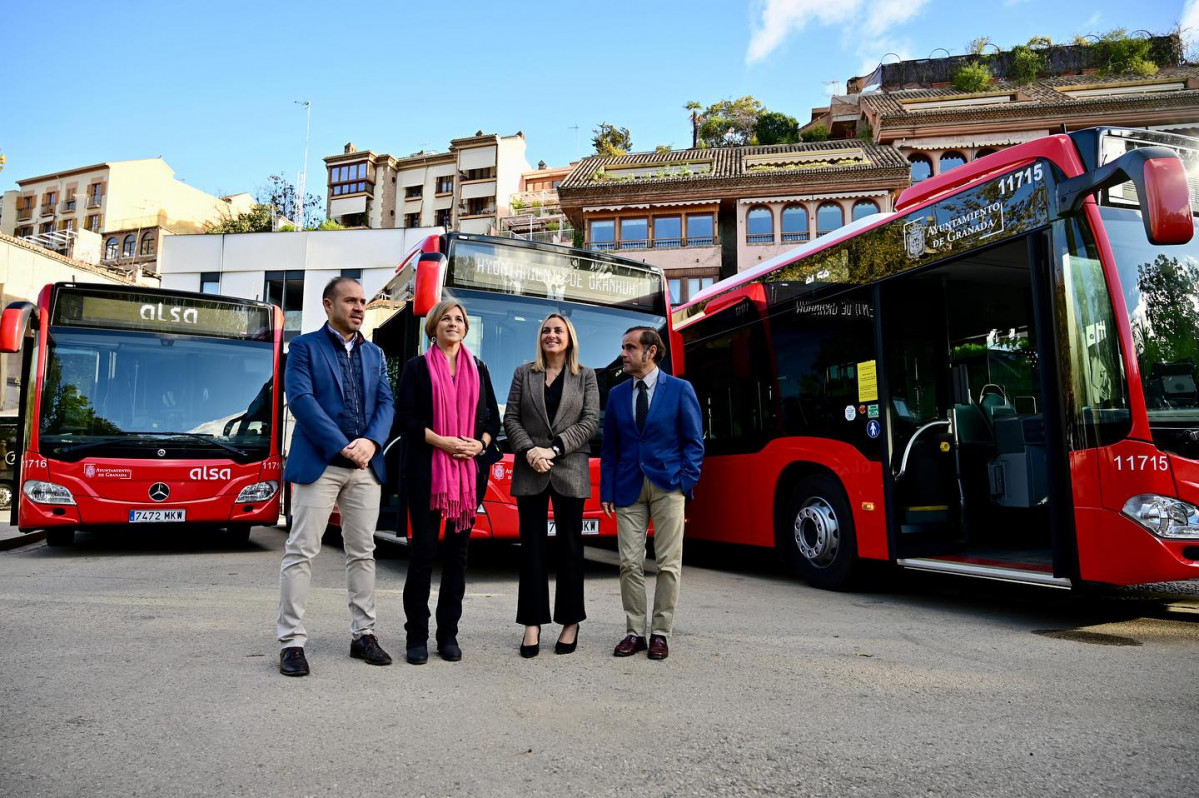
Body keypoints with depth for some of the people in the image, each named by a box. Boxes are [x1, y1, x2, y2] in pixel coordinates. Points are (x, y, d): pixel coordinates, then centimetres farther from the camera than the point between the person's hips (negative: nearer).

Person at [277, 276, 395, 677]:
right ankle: (291, 641, 7)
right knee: (301, 552, -2)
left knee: (363, 553, 9)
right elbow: (300, 400, -11)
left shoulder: (374, 353, 16)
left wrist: (370, 441, -12)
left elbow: (386, 403, 8)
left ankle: (363, 634, 19)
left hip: (366, 465, 5)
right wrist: (343, 447, -17)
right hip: (319, 463, -5)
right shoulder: (304, 346, 2)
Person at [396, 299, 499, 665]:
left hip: (470, 470, 3)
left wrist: (479, 443, -6)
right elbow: (405, 416, -3)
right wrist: (441, 441, -15)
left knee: (458, 550, 5)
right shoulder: (417, 367, 5)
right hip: (426, 469, -3)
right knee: (423, 548, -2)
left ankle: (448, 634, 14)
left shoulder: (478, 369, 14)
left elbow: (493, 418, 14)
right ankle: (416, 635, 9)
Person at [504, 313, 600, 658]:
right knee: (532, 545, 3)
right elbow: (510, 418, 4)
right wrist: (529, 450, -12)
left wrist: (554, 449, -13)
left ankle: (571, 622, 15)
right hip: (530, 472, 1)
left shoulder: (586, 376, 7)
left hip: (570, 471, -1)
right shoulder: (524, 373, 10)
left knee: (569, 545, 5)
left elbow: (590, 421, -3)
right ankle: (533, 623, 11)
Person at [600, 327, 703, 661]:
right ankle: (635, 631, 15)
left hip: (667, 486, -3)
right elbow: (609, 447, 10)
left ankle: (660, 633, 15)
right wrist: (606, 491, 3)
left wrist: (685, 482, -10)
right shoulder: (617, 394, 10)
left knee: (668, 564, 3)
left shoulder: (680, 389, 0)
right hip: (628, 488, 3)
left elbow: (693, 442, 0)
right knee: (630, 564, 4)